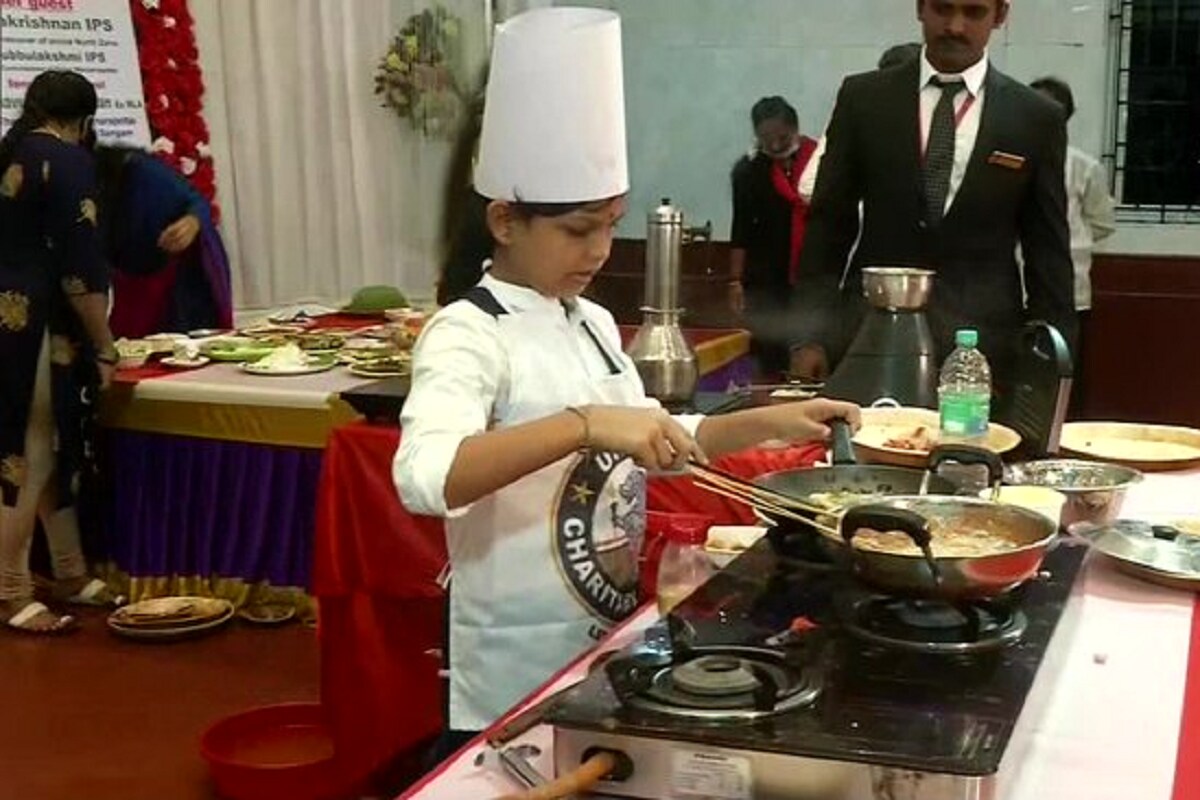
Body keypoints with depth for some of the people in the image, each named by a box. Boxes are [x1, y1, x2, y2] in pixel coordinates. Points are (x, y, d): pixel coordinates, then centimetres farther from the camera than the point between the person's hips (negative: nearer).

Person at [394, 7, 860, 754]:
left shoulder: (593, 323, 5)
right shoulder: (470, 335, -19)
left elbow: (645, 448, 17)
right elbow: (424, 476, -36)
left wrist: (765, 423, 5)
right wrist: (583, 423, -43)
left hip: (606, 659, 8)